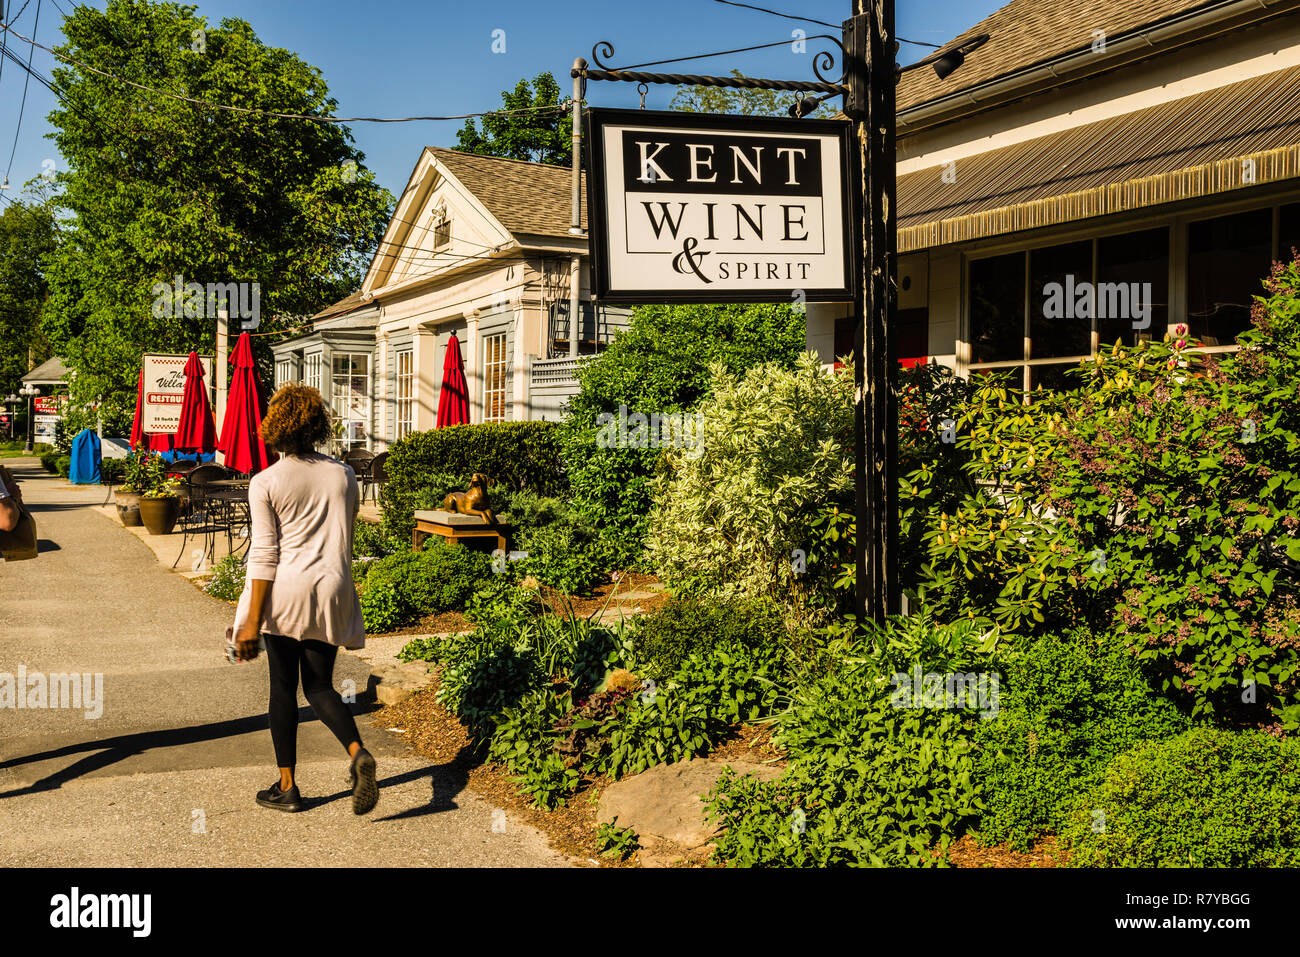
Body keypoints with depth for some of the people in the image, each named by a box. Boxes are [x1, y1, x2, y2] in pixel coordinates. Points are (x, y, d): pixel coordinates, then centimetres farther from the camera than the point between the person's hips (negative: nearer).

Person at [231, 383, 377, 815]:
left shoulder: (266, 482, -8)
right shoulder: (343, 476, 2)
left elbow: (264, 555, -10)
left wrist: (252, 622, -7)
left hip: (285, 591, -3)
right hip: (330, 590, 3)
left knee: (283, 687, 10)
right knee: (319, 686, 13)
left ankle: (286, 787, 18)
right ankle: (358, 752, -12)